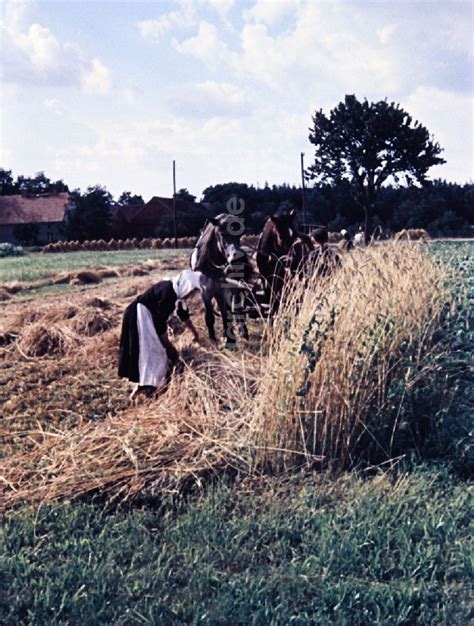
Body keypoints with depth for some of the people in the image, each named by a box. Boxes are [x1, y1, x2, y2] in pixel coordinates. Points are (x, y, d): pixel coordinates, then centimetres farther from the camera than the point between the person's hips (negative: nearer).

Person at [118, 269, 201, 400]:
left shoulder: (175, 292, 1)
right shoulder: (167, 293, -27)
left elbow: (183, 312, 18)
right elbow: (161, 322, -24)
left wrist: (194, 332, 25)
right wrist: (169, 346, -14)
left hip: (148, 316, 10)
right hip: (139, 316, -10)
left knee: (156, 349, 11)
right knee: (147, 351, -9)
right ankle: (142, 388, -5)